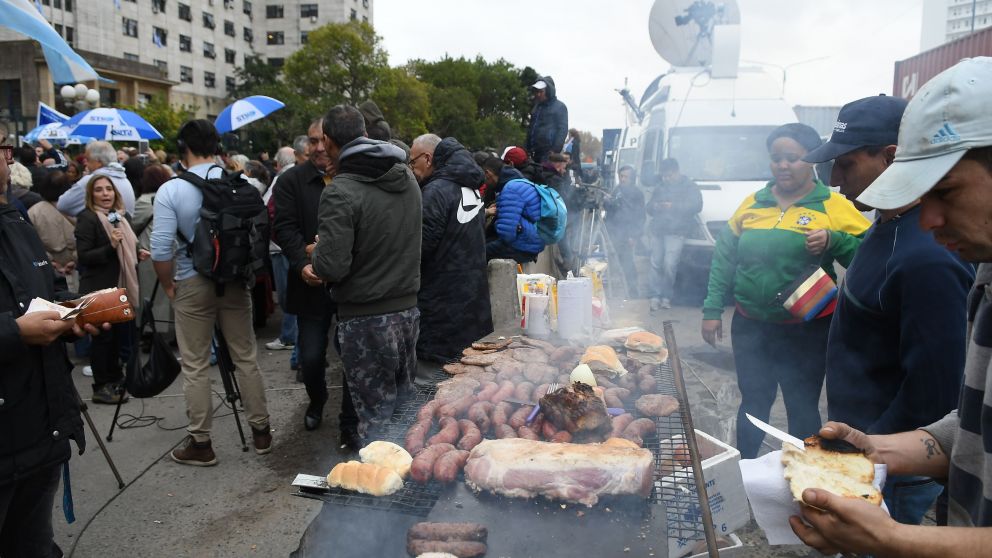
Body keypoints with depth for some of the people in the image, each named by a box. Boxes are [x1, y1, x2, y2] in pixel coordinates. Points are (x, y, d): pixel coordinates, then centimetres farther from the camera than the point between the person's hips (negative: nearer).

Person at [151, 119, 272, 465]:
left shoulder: (171, 190, -11)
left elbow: (161, 248, -14)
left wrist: (168, 286, 0)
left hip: (192, 284, -3)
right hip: (236, 280, 3)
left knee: (195, 367, 8)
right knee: (246, 358, 13)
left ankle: (200, 443, 17)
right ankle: (261, 431, 23)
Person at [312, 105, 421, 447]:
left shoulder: (340, 193, -18)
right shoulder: (408, 178, 6)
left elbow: (331, 266, -23)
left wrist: (317, 253, 0)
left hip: (366, 318, -7)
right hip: (408, 309, 7)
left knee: (375, 413, 4)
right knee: (403, 403, 18)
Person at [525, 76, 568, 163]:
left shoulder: (560, 107, 1)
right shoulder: (537, 107, 20)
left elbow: (562, 130, -6)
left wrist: (555, 150, -15)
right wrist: (529, 149, 14)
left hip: (549, 153, -6)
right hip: (535, 152, 6)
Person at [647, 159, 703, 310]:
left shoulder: (689, 186, 7)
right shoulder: (660, 188, 24)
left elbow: (696, 206, -7)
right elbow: (649, 208, 25)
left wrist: (674, 206, -15)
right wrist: (654, 207, -1)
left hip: (676, 231, -5)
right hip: (657, 230, 5)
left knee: (669, 264, -15)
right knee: (656, 263, -2)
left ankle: (667, 296, -3)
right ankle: (656, 296, 3)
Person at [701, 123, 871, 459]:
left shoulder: (833, 206, -5)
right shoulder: (752, 204, 6)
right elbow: (724, 257, 8)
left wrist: (834, 241, -25)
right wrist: (712, 310, 5)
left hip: (807, 331, -3)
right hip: (750, 326, 3)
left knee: (802, 410, 10)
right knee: (753, 403, 16)